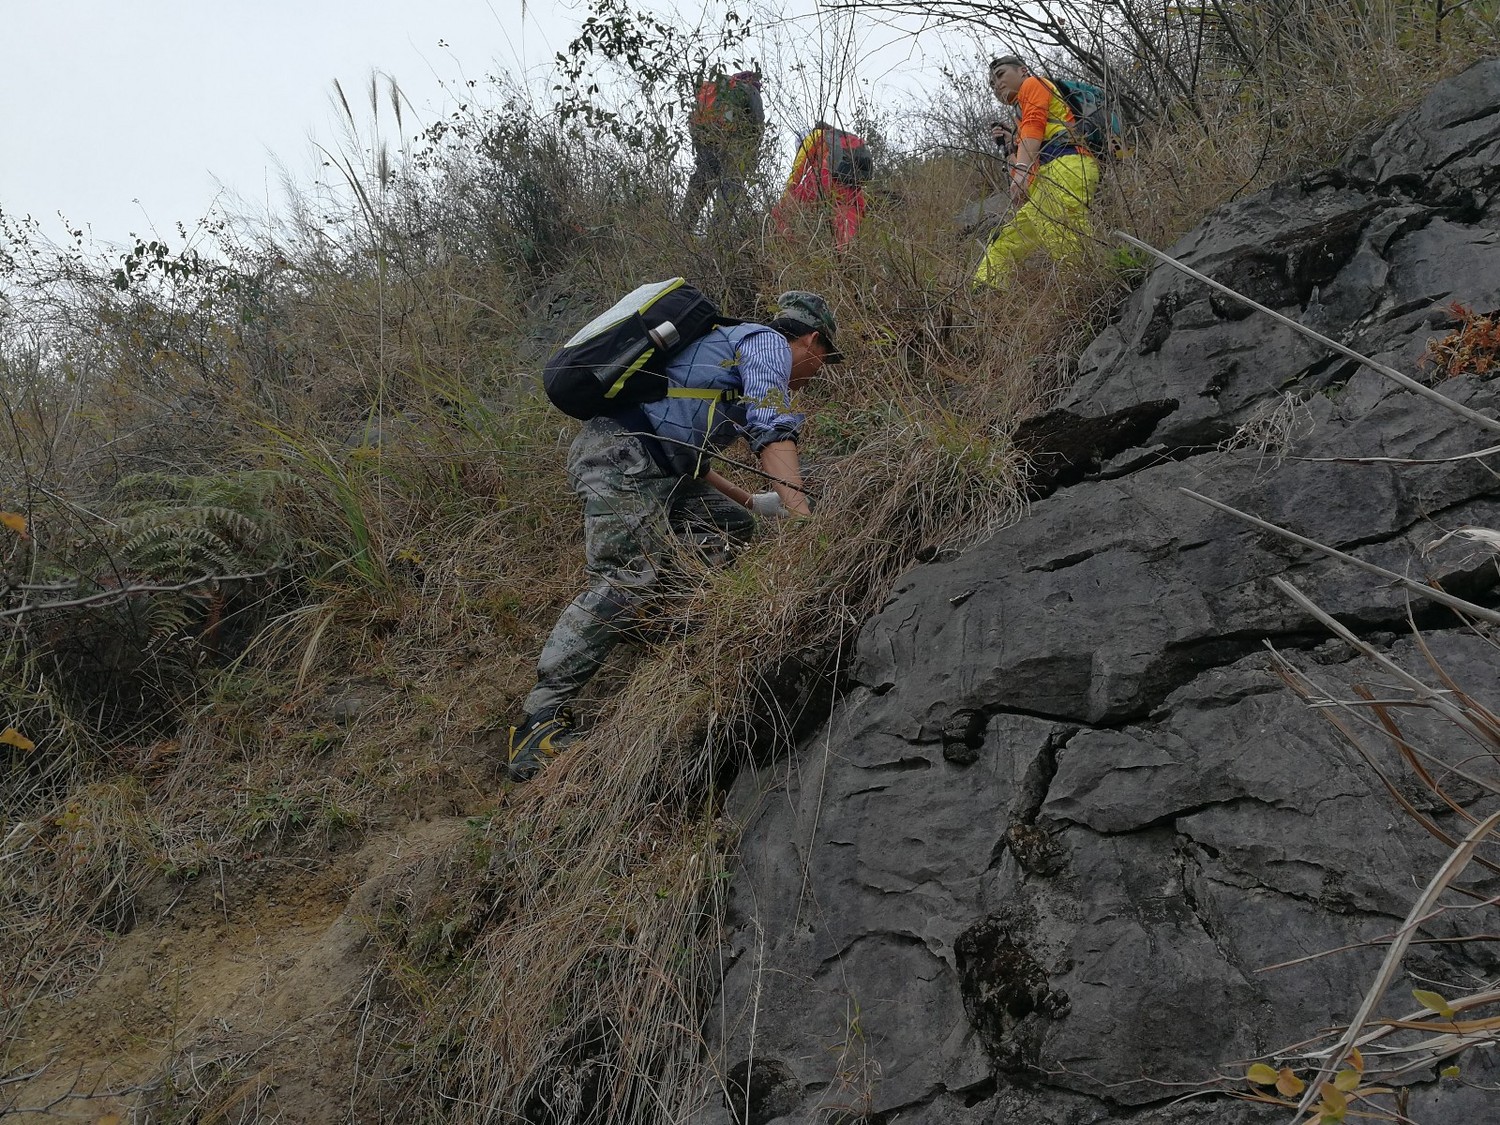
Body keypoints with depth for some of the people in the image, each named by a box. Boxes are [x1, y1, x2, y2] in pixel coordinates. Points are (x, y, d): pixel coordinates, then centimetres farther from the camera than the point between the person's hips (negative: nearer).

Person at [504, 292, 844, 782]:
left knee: (730, 524, 12)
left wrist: (750, 500, 40)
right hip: (622, 455, -10)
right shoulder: (769, 343, 5)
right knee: (626, 581, -21)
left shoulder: (730, 346, 33)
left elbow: (688, 453, 35)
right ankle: (540, 723, -27)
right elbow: (773, 432, -12)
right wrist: (802, 518, -19)